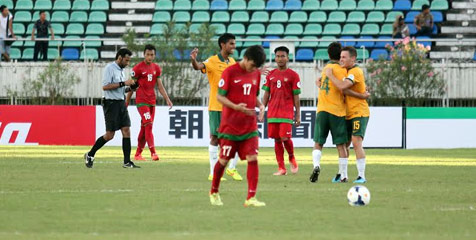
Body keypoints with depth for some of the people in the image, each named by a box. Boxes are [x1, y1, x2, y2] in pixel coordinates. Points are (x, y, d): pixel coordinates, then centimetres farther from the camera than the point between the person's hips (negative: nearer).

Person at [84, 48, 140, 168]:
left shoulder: (121, 70, 16)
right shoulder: (110, 68, -11)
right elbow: (105, 86, -21)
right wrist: (123, 83, -21)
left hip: (121, 103, 8)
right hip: (111, 103, -8)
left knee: (126, 131, -1)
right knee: (109, 135, -5)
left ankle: (127, 162, -2)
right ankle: (90, 155, 11)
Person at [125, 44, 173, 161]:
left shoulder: (156, 68, 10)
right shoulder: (138, 68, -6)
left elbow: (160, 86, 14)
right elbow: (132, 87, -2)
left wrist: (167, 99, 6)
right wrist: (126, 103, -1)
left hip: (152, 101, 6)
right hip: (141, 101, -6)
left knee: (144, 128, 9)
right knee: (148, 125, -17)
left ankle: (138, 154, 16)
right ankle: (153, 153, -23)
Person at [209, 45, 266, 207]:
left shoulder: (256, 74, 7)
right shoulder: (230, 72, -10)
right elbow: (220, 96, -10)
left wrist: (260, 106, -2)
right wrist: (236, 107, -25)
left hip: (249, 126, 4)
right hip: (230, 125, -4)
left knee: (253, 158, -10)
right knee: (224, 160, 5)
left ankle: (251, 198, -11)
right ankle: (214, 192, 27)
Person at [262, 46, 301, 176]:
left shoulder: (293, 75, 1)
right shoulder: (271, 75, 11)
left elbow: (296, 97, 1)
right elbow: (266, 94, 14)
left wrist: (298, 115, -1)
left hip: (287, 113, -4)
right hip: (272, 113, 4)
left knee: (285, 138, -14)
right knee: (277, 140, 3)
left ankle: (292, 158, 14)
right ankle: (281, 168, 8)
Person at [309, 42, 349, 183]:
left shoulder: (326, 68, 14)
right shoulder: (340, 70, -6)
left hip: (322, 110, 4)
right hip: (337, 111, -4)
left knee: (318, 143, 7)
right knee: (341, 144, 3)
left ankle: (316, 165, -18)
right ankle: (343, 175, 4)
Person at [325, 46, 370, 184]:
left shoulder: (356, 72, -16)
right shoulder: (347, 71, 14)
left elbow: (342, 87, -28)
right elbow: (344, 89, 8)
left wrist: (330, 75, -17)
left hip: (359, 113, -9)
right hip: (348, 115, 9)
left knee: (356, 142, -18)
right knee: (344, 144, 10)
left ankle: (361, 176, -17)